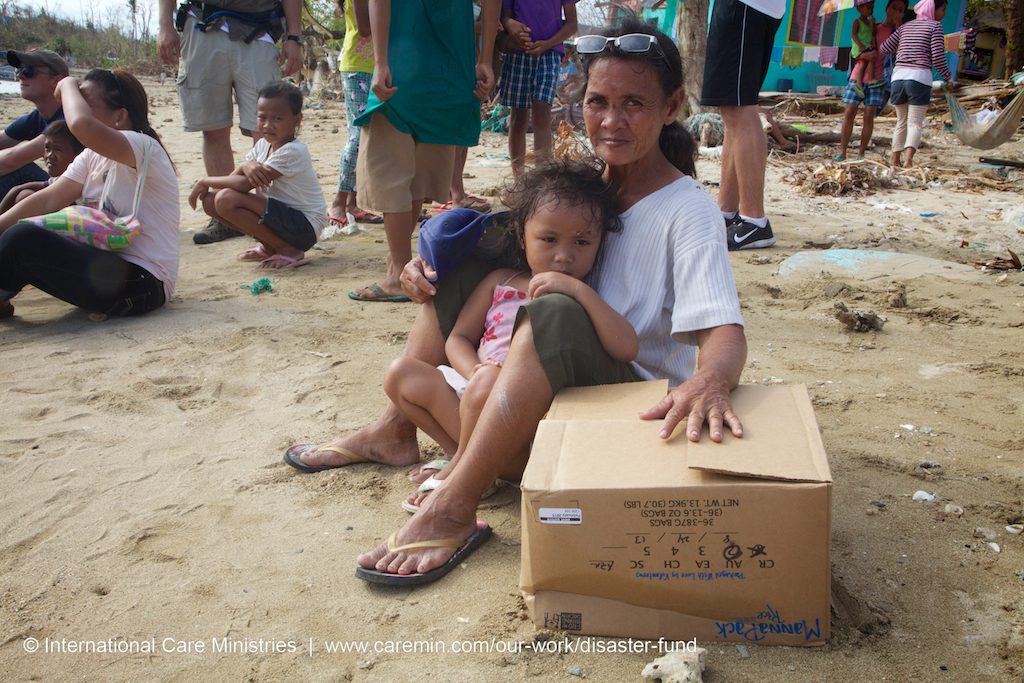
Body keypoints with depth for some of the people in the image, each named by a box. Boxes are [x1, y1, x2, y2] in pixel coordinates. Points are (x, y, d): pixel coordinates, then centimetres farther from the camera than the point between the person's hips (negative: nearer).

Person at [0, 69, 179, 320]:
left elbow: (82, 124, -33)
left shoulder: (144, 148, -15)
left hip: (141, 284, -9)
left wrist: (68, 86, -13)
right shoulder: (93, 156, 14)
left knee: (23, 239, -20)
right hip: (107, 264, 9)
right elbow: (48, 199, 6)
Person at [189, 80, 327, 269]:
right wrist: (246, 165, -22)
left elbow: (245, 184, -22)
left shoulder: (293, 151, -20)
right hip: (283, 215, 9)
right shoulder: (263, 145, 8)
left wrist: (205, 182, -9)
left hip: (304, 226, -9)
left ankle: (289, 251, -12)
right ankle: (269, 247, 10)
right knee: (210, 200, -1)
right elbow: (233, 177, 0)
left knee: (226, 200, -23)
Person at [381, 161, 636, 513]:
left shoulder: (588, 300, 0)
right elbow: (458, 338, 13)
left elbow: (626, 349, -19)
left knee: (489, 383, -35)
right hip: (472, 399, 6)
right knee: (401, 373, -4)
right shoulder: (500, 283, 11)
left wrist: (579, 290, -27)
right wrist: (475, 370, -11)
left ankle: (459, 469, -7)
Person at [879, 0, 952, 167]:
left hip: (898, 78, 5)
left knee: (901, 122, 16)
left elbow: (884, 49, 16)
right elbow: (938, 58, -5)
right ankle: (908, 160, -24)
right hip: (920, 78, -5)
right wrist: (948, 79, 8)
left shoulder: (905, 26, 17)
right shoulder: (935, 26, 2)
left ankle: (895, 160, 14)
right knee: (915, 123, -5)